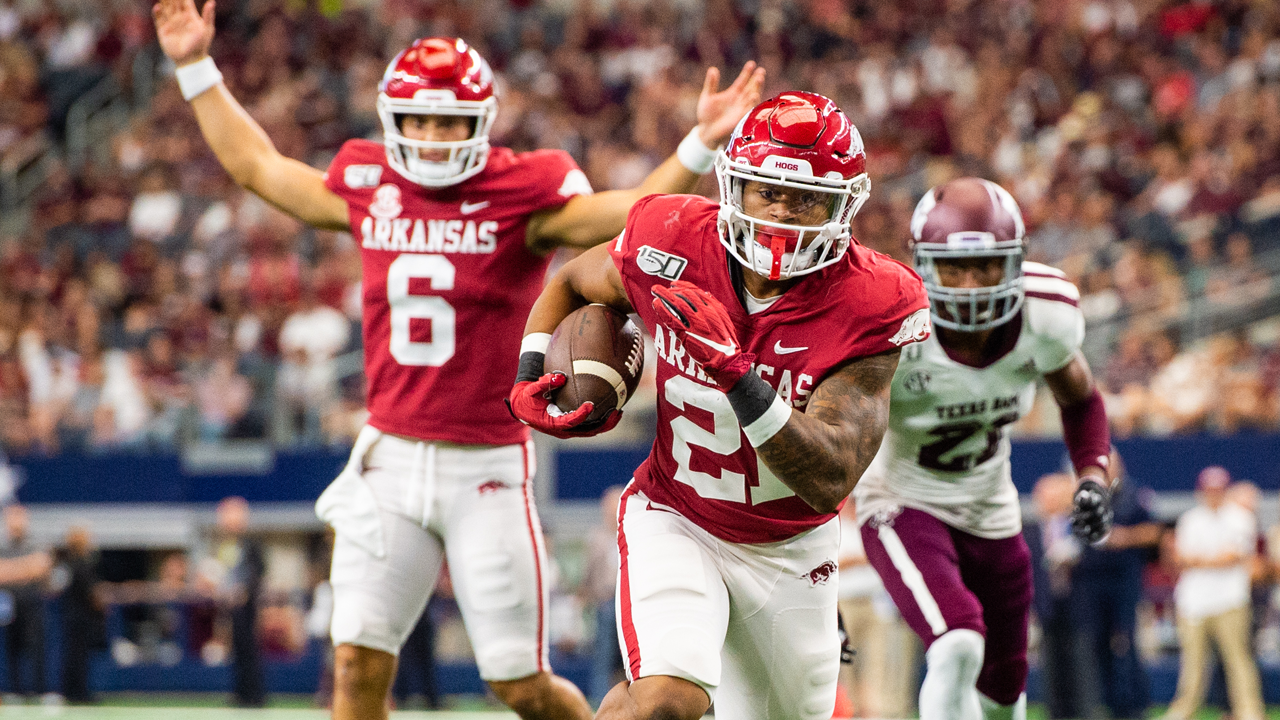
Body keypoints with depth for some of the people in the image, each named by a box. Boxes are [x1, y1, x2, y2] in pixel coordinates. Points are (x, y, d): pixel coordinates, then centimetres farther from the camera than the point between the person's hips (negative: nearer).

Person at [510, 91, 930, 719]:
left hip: (791, 547, 2)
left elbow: (829, 483, -32)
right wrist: (530, 378, -8)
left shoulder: (868, 308, -23)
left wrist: (735, 371, -42)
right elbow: (571, 284, 8)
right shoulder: (671, 247, -17)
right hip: (676, 521, -2)